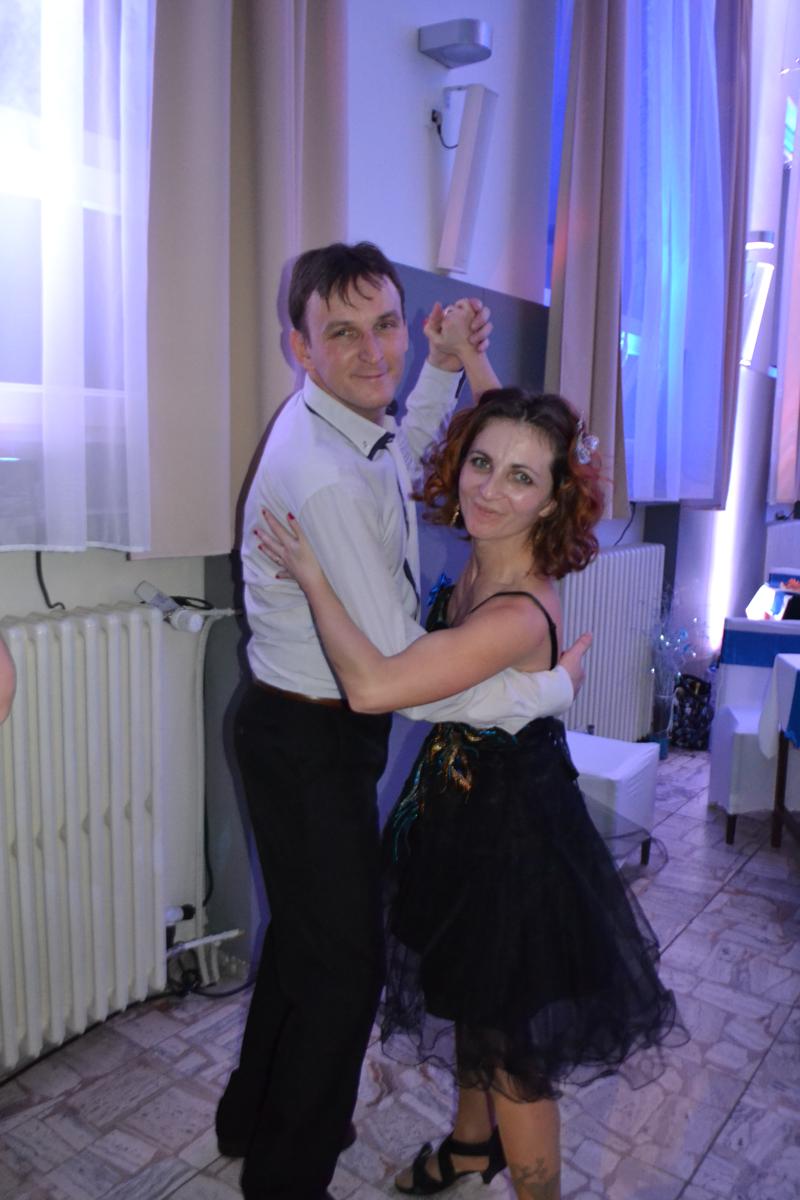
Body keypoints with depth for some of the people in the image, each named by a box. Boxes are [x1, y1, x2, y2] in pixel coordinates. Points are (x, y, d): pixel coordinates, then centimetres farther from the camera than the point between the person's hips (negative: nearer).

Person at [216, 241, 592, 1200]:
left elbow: (403, 459, 28)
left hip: (316, 725, 10)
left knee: (304, 930, 25)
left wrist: (445, 370, 13)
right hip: (310, 740, -10)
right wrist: (553, 686, -18)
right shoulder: (326, 480, -29)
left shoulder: (348, 422, 1)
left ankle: (254, 1120, 49)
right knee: (345, 960, 6)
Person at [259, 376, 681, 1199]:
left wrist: (311, 576, -27)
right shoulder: (482, 567, -7)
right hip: (467, 817, 9)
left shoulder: (519, 615, -32)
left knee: (513, 1047, 14)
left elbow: (370, 686, -38)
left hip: (511, 837, -9)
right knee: (470, 1004, 30)